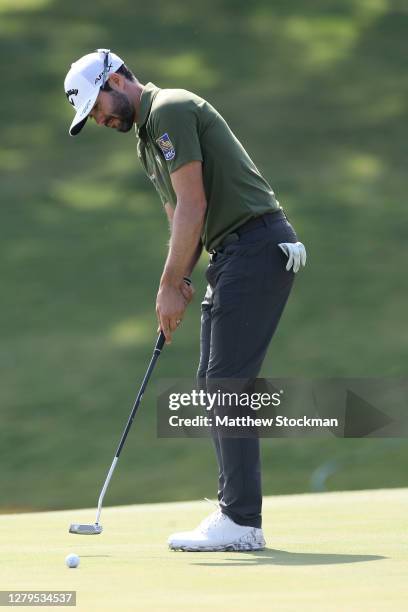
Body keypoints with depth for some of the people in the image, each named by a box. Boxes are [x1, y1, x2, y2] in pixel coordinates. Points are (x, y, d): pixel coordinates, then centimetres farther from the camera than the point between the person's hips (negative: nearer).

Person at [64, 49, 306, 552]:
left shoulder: (169, 110, -11)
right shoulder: (147, 137, 20)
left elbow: (193, 205, -16)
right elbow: (182, 219, 20)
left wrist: (169, 285, -12)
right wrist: (180, 282, 4)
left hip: (256, 244, -10)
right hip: (231, 255, 10)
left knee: (226, 382, -12)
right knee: (215, 384, 9)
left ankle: (241, 521, -13)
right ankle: (236, 513, 10)